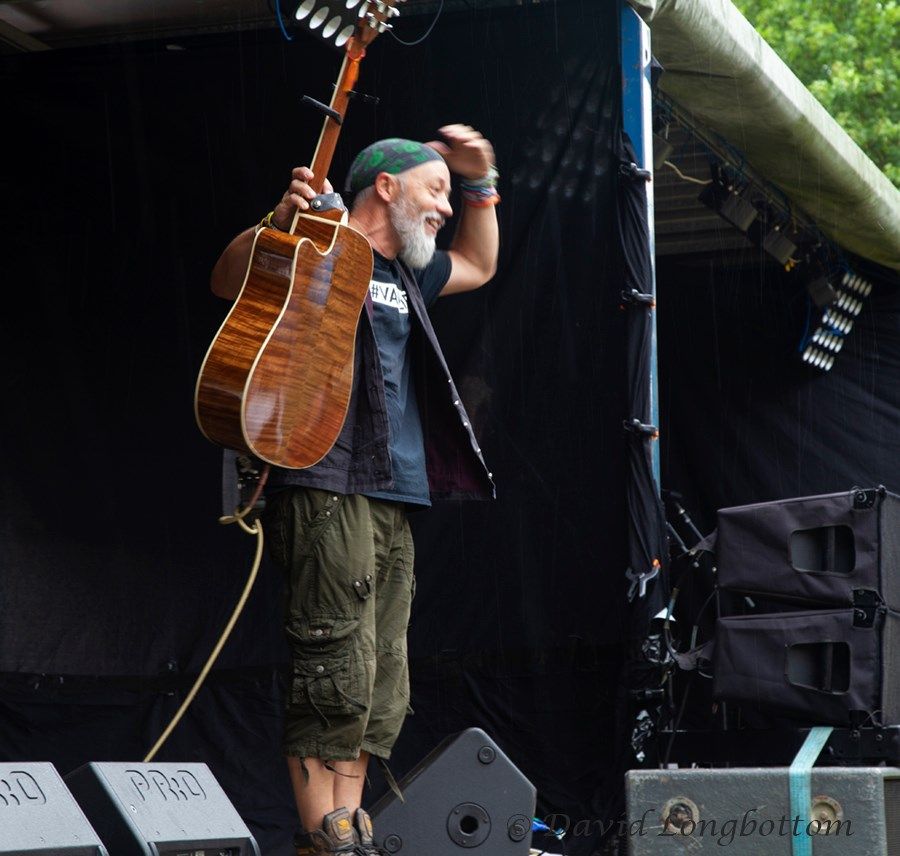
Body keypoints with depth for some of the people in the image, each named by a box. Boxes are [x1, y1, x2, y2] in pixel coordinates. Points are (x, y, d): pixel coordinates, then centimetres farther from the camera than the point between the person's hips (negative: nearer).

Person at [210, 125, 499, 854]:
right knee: (337, 677, -14)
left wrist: (482, 183, 30)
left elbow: (479, 267, 42)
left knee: (383, 688, 6)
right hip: (329, 490, -9)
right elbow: (227, 281, -12)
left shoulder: (404, 274, 26)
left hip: (392, 503, 9)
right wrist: (279, 222, -28)